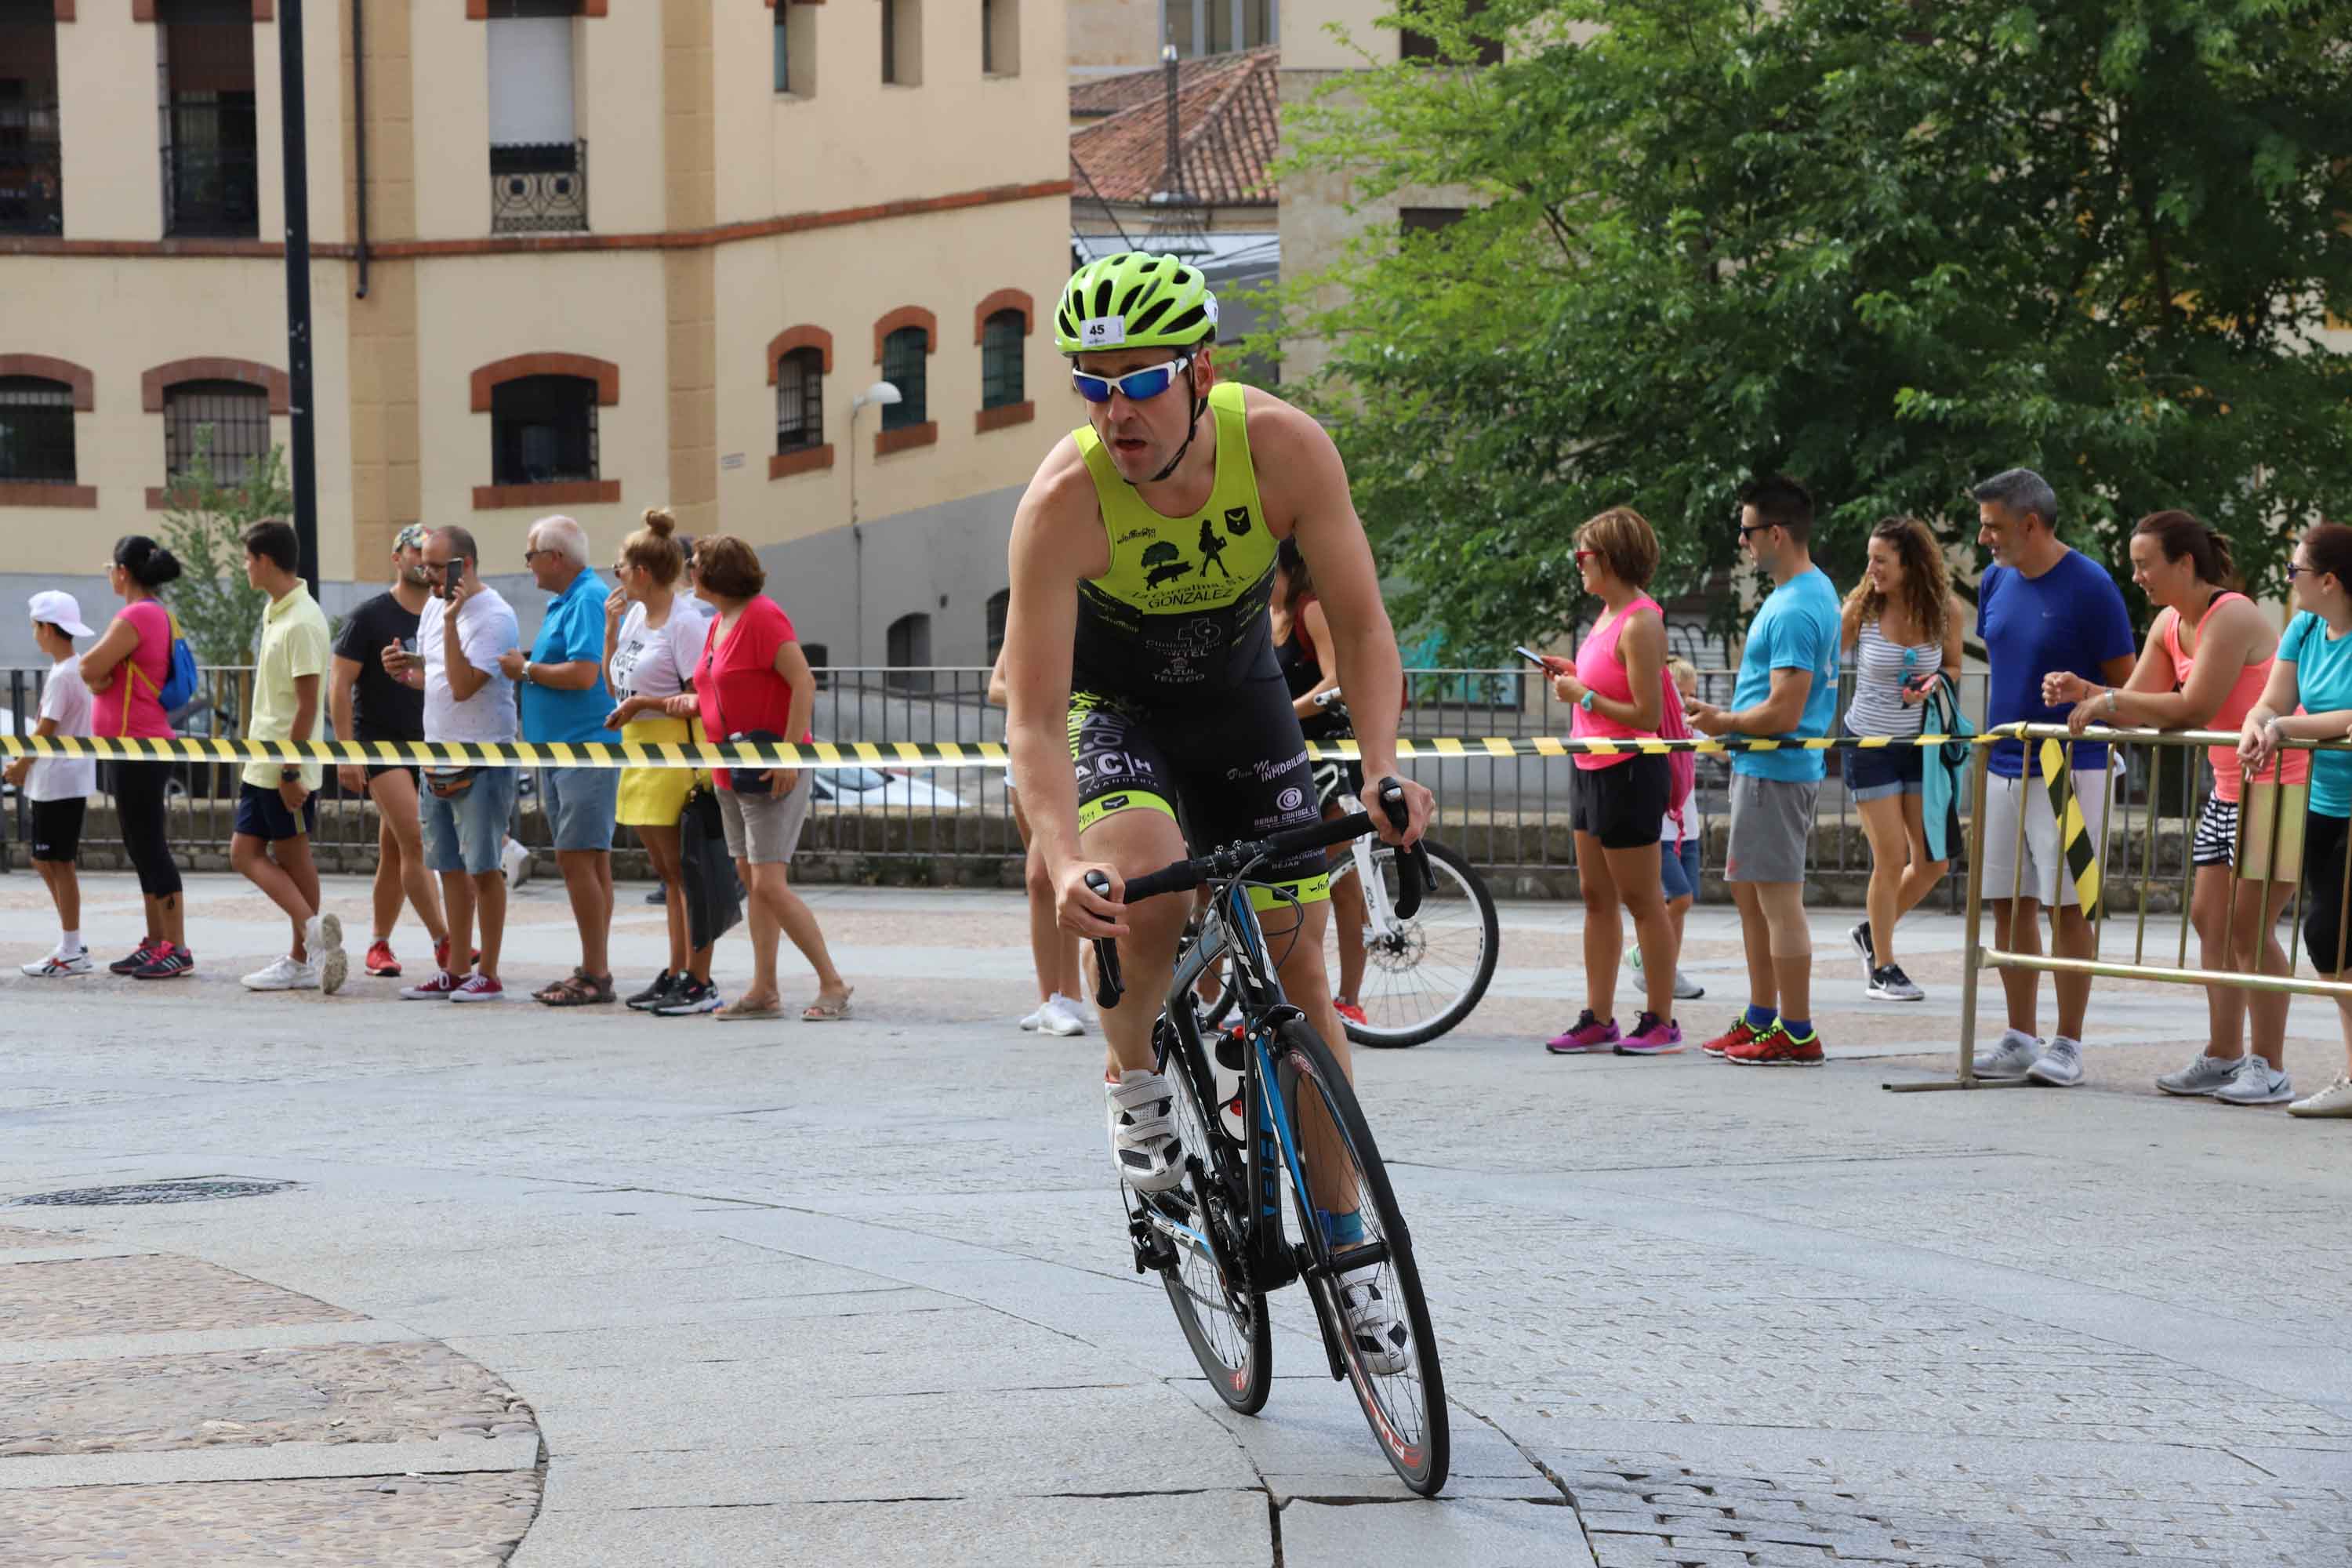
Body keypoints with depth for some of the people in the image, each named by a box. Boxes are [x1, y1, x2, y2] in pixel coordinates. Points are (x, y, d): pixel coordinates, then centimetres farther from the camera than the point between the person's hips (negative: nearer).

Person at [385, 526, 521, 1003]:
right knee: (450, 868, 11)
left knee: (483, 867, -5)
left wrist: (451, 622, -25)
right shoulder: (434, 607, 11)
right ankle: (454, 972, 16)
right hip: (438, 761, 8)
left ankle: (488, 975, 0)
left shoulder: (494, 617, -15)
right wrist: (404, 671, 2)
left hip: (482, 763, -8)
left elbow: (462, 686, -23)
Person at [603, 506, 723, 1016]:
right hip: (641, 753, 9)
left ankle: (699, 982, -4)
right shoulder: (635, 614, 12)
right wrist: (611, 628, 9)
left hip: (675, 755, -9)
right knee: (668, 872, 13)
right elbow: (615, 685, 19)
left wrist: (642, 703, -16)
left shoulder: (685, 621, -14)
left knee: (685, 871, -7)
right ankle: (675, 975, 19)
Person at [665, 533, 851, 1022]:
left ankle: (832, 985, -7)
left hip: (773, 773, -10)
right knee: (750, 880, 8)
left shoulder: (763, 617, -16)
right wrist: (694, 703, 6)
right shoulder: (719, 622, 13)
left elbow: (803, 682, -21)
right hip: (732, 774, 10)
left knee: (769, 885, -14)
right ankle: (764, 991, 11)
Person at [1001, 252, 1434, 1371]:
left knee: (1299, 965, 0)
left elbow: (1359, 624, -20)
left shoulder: (1284, 447, -27)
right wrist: (1063, 862, -49)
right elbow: (1034, 717, -33)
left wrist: (1382, 768, -36)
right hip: (1113, 707, -2)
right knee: (1143, 891, -33)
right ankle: (1133, 1080, -2)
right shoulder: (1064, 500, -33)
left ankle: (1345, 1247, 11)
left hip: (1241, 698, 2)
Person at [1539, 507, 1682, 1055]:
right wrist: (1572, 672, 8)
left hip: (1628, 772, -10)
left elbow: (1647, 715, -22)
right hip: (1593, 769, 10)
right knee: (1597, 899, 12)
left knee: (1642, 901, -1)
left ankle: (1660, 1021, 7)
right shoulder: (1610, 613, 9)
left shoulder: (1640, 624, -19)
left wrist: (1582, 695, -17)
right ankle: (1597, 1019, 17)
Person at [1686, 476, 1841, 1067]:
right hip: (1762, 767, 11)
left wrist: (1724, 723, -8)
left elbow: (1783, 713, -24)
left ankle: (1797, 1035, -2)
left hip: (1776, 770, -11)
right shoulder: (1817, 589, 12)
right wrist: (1731, 722, 16)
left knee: (1778, 897, -6)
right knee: (1748, 888, 18)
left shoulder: (1794, 612, -21)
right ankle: (1762, 1018, 26)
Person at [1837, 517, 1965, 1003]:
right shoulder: (1862, 608, -10)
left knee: (1934, 861, 3)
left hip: (1920, 743, 3)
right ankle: (1882, 969, 11)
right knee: (1891, 861, -5)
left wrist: (1934, 682, -14)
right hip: (1869, 744, -3)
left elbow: (1952, 667, 8)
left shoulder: (1945, 611, -5)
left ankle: (1872, 933, 28)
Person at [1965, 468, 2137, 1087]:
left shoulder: (2090, 587, -10)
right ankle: (2020, 1040, 15)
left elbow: (2125, 684, -7)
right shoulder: (1996, 583, 9)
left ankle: (2068, 1045, 1)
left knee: (2067, 905, -4)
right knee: (2009, 904, 8)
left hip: (2069, 771, -7)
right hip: (2003, 768, 7)